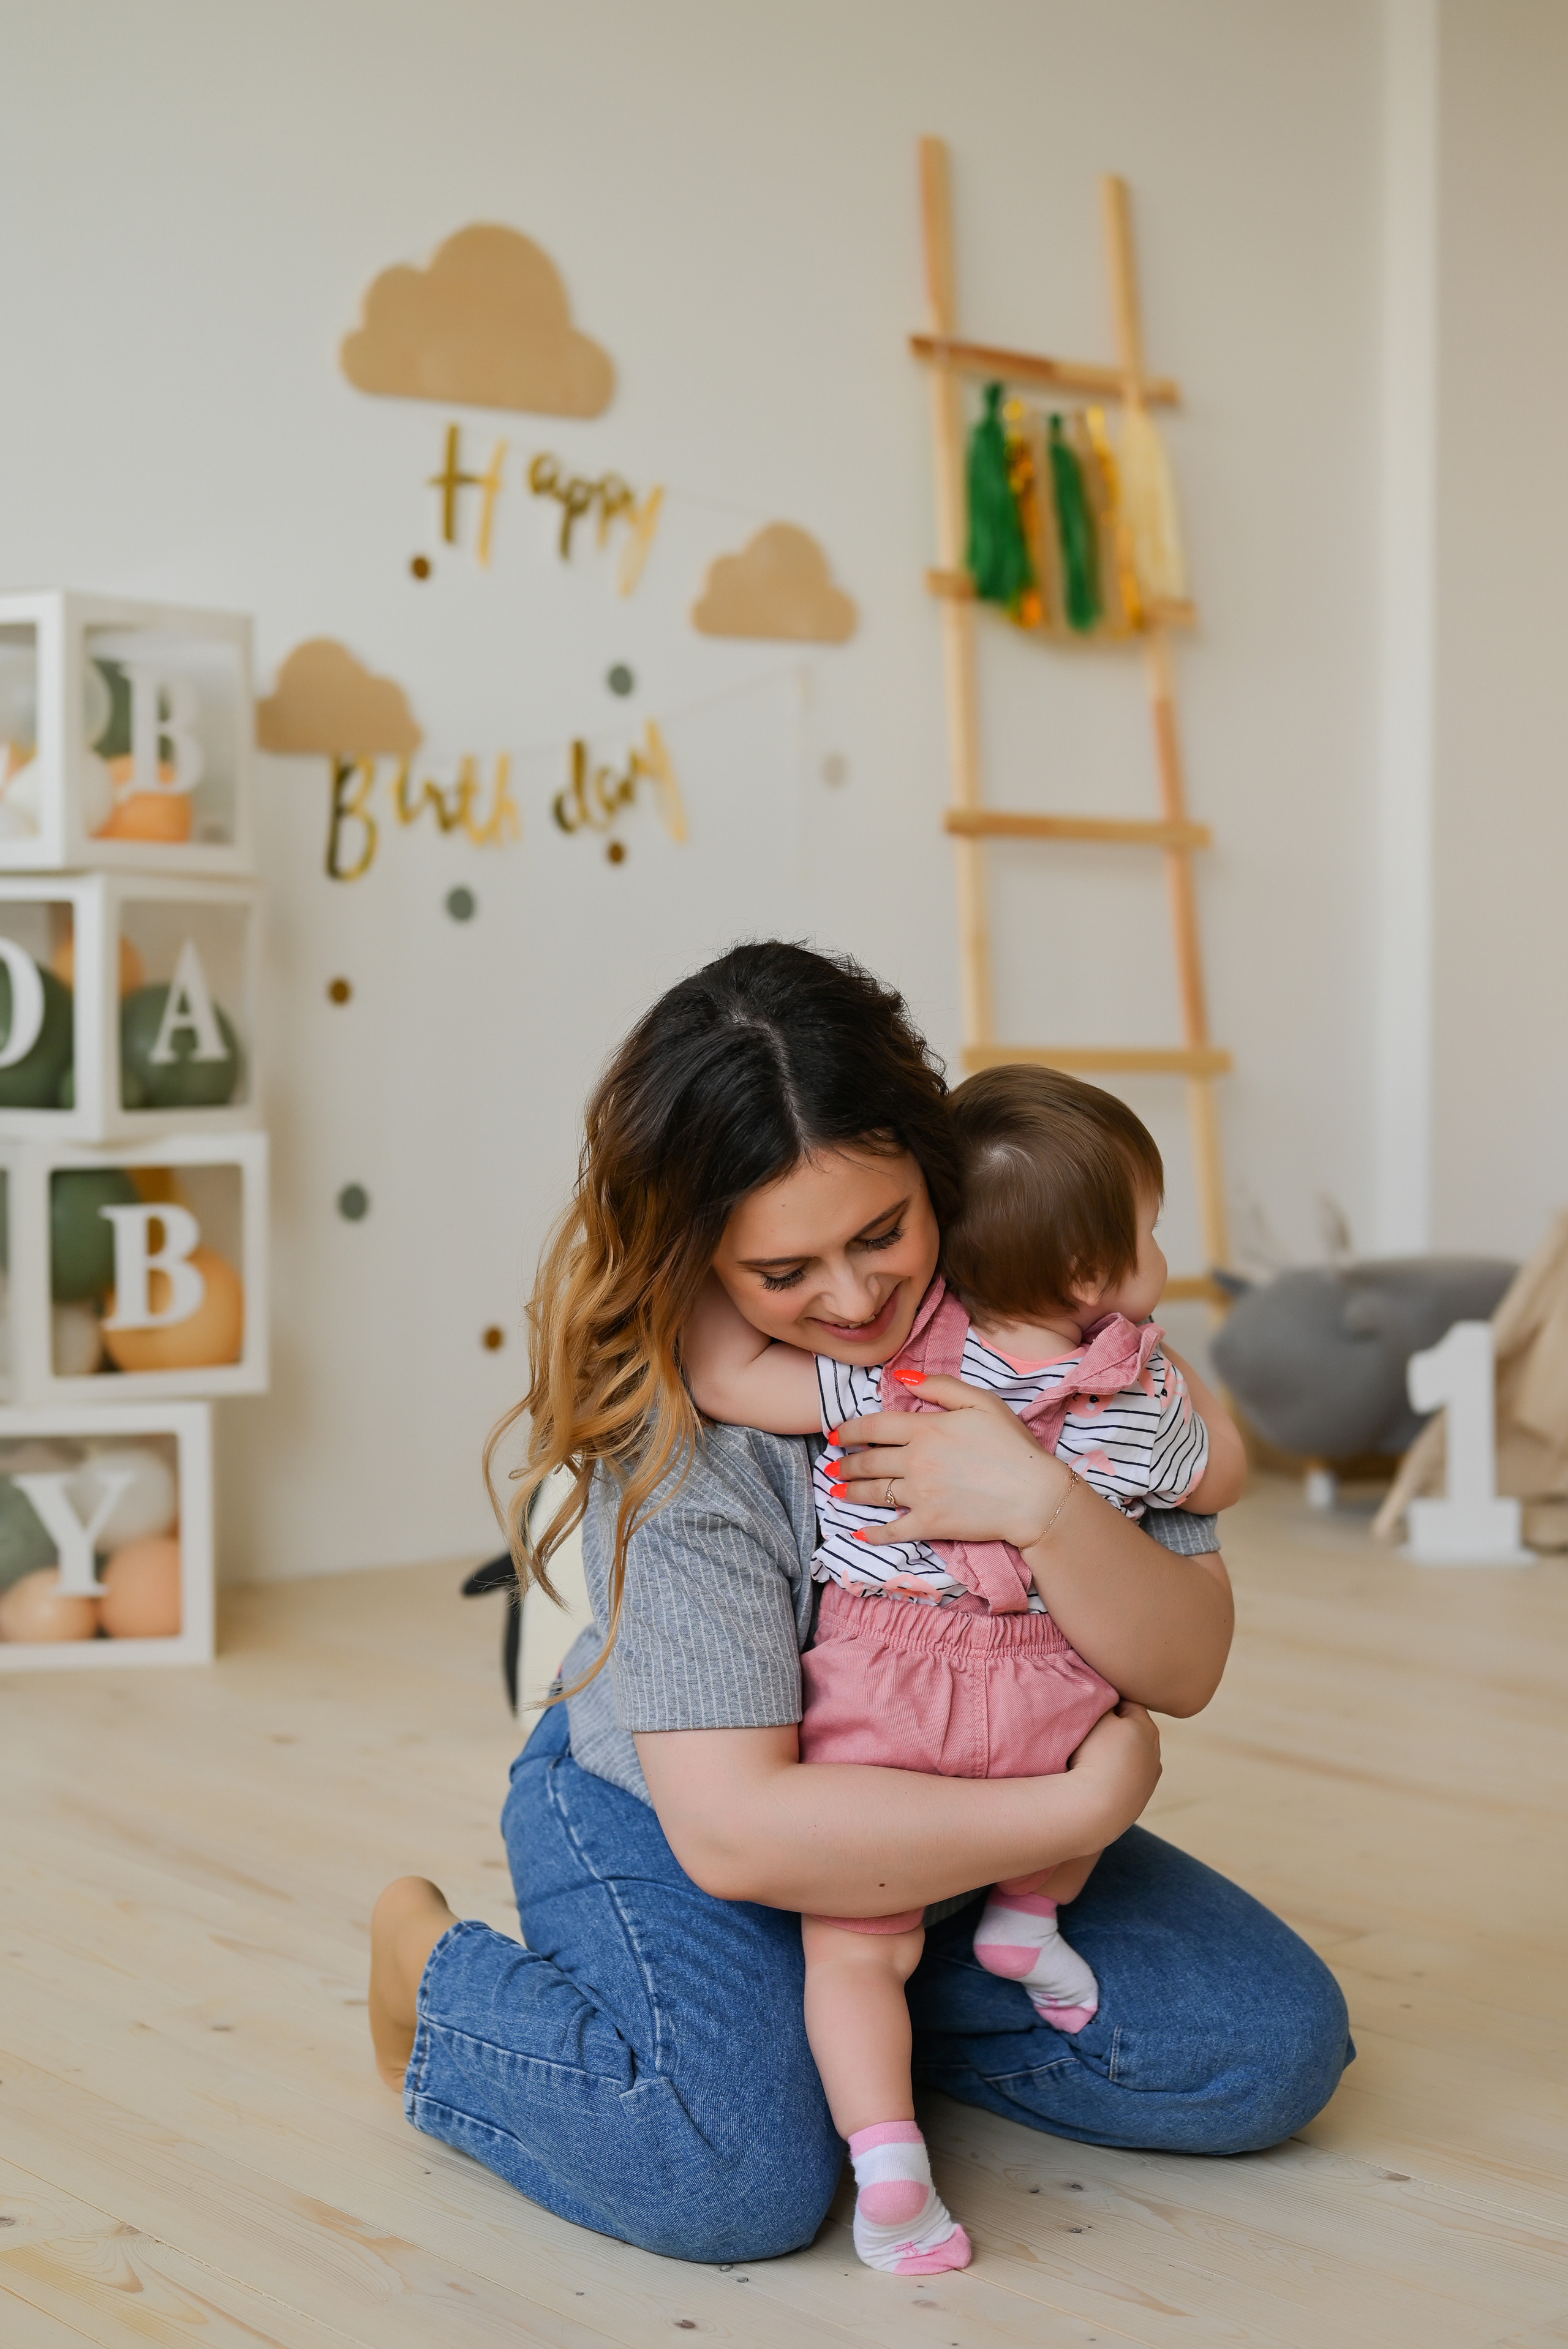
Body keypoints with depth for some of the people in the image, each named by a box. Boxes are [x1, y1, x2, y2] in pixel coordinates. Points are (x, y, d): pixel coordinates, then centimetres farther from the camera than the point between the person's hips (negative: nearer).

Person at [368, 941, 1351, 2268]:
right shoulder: (675, 1423, -28)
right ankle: (440, 1985, 0)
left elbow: (1186, 1670, -15)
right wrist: (1084, 1809, -29)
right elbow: (733, 1827, -32)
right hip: (668, 1816, -5)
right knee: (739, 2173, -31)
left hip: (957, 1821, 5)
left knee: (1276, 2048, -5)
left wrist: (1046, 1507, -36)